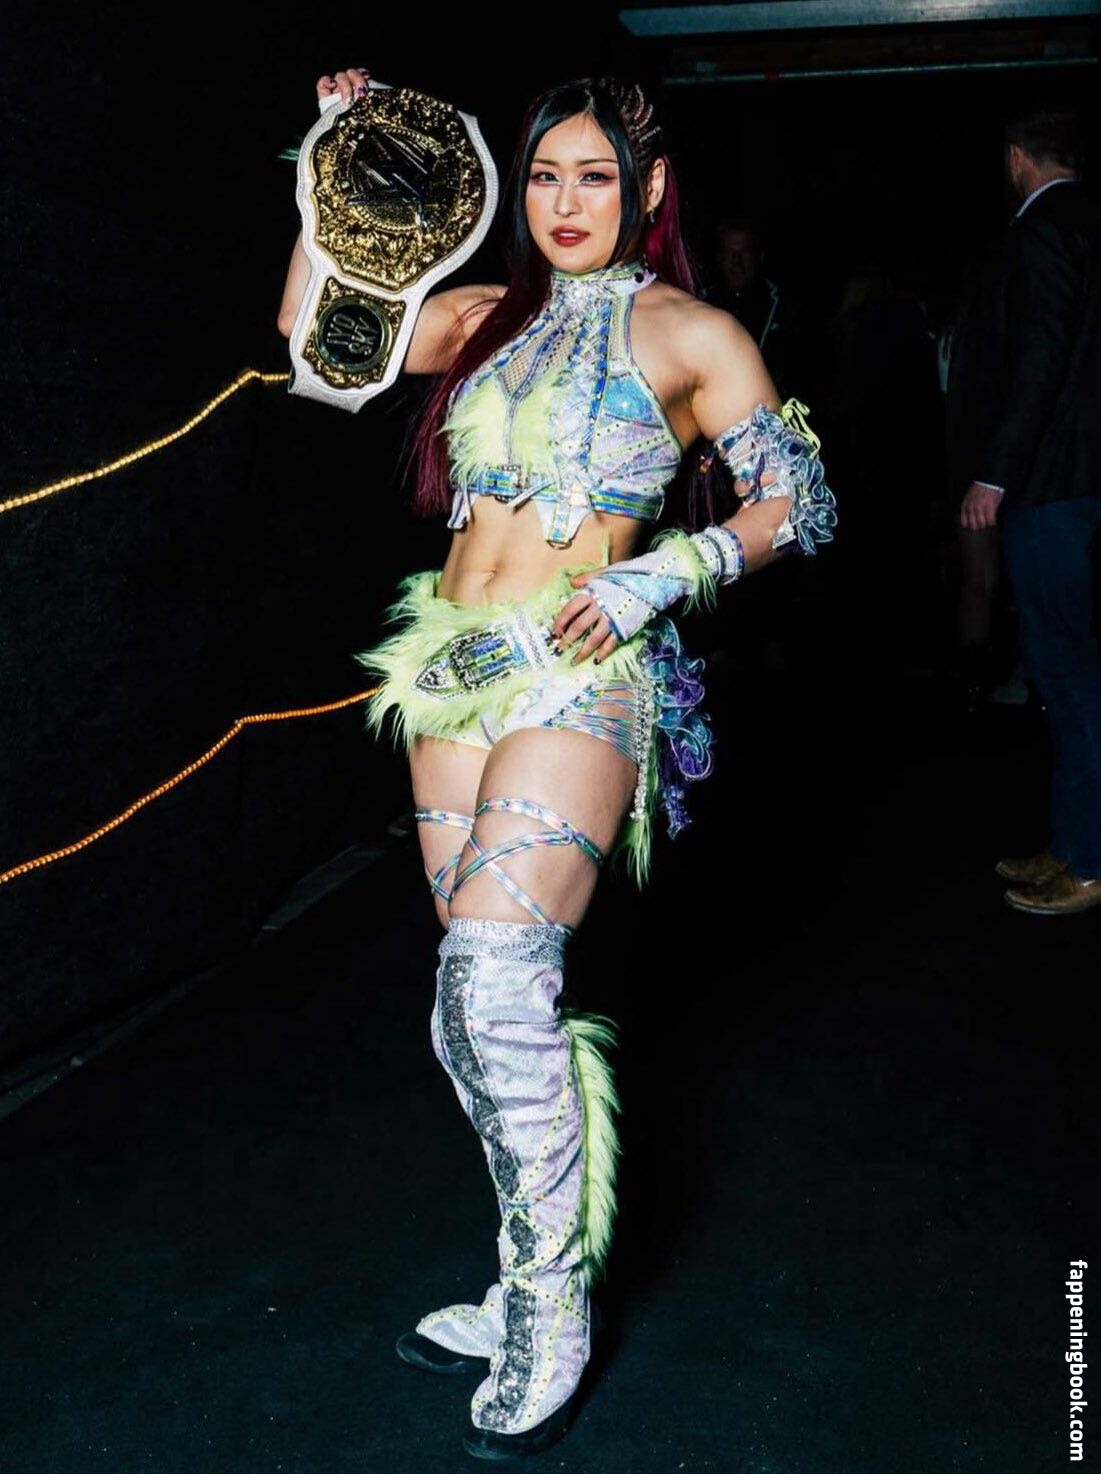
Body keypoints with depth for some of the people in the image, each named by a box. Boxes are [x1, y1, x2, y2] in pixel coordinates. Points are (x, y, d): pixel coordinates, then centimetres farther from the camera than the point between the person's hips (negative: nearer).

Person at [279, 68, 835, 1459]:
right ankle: (536, 1292, 24)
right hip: (458, 672, 6)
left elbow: (799, 503, -1)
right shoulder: (491, 317, 15)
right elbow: (317, 330, 16)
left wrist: (664, 573, -15)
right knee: (484, 998, 8)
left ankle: (550, 1318, 0)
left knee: (493, 974, -19)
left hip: (578, 674, -6)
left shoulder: (688, 332, 1)